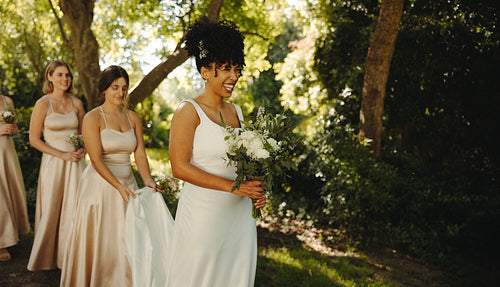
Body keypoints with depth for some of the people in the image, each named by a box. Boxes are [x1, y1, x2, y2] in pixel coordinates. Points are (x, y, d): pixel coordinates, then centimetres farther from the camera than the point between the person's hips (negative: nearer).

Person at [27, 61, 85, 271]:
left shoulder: (76, 103, 6)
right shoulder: (43, 104, -6)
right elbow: (34, 139, -5)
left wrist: (82, 149, -1)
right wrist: (62, 154, -11)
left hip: (75, 162, 3)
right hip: (53, 162, -3)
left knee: (74, 209, 3)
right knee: (52, 211, 5)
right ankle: (47, 257, 25)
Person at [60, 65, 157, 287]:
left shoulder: (133, 118, 8)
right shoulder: (93, 118, -8)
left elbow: (140, 154, 4)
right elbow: (96, 159, -15)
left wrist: (147, 179, -14)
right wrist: (119, 186, -23)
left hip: (127, 183, 5)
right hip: (100, 185, -5)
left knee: (125, 241, 9)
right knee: (99, 241, 4)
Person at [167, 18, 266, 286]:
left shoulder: (236, 111, 10)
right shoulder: (189, 111, -9)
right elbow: (180, 167, -16)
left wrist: (255, 190, 0)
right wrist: (233, 186, -19)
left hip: (239, 213, 6)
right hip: (203, 212, -6)